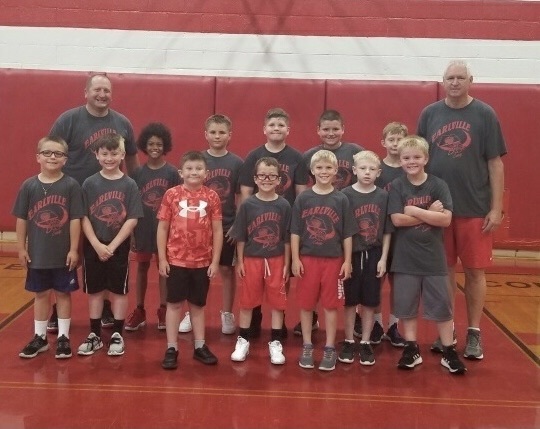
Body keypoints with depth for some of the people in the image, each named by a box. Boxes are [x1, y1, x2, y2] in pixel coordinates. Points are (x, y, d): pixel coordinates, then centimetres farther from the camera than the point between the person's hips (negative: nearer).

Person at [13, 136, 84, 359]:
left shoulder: (71, 185, -8)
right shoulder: (29, 185, -2)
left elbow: (75, 220, -8)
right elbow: (21, 219, 2)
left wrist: (74, 249, -9)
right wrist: (21, 248, 1)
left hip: (64, 254, -2)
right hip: (37, 253, 2)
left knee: (63, 293, 9)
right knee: (40, 294, 14)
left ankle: (63, 338, 20)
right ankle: (39, 337, 26)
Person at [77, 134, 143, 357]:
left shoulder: (129, 185, -4)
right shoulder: (89, 184, -1)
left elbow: (132, 220, -8)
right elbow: (84, 218, -3)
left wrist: (112, 246, -14)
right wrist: (97, 245, -14)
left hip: (119, 247, -1)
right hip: (93, 247, 1)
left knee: (119, 290, 7)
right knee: (94, 290, 9)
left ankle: (117, 335, 18)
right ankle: (94, 335, 20)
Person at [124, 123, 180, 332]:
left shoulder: (172, 173, -4)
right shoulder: (137, 173, 0)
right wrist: (131, 231, -1)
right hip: (143, 228, 2)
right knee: (142, 267, 10)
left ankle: (163, 310, 18)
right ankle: (139, 310, 20)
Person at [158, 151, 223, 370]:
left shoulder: (212, 197, -2)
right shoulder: (172, 194, -4)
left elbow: (217, 231, 1)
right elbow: (162, 228, -1)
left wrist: (215, 261, -1)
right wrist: (162, 258, -4)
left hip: (203, 261, 1)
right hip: (176, 260, -1)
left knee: (198, 304, 13)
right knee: (174, 303, 6)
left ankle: (199, 346, 24)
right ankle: (171, 349, 14)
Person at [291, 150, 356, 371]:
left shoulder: (341, 200, -1)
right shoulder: (303, 198, -1)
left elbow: (347, 234, 1)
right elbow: (295, 232, 1)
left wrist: (347, 261, -2)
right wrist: (295, 259, -4)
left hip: (333, 260, 0)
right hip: (307, 259, 0)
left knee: (331, 305, 7)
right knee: (306, 304, 8)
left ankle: (330, 348, 18)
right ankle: (307, 346, 21)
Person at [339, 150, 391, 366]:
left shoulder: (383, 196, -1)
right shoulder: (345, 195, -7)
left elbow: (387, 231, 2)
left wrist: (383, 258, -1)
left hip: (374, 255, 2)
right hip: (352, 254, -1)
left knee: (370, 302, 9)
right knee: (350, 301, 9)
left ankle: (365, 343, 21)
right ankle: (348, 342, 21)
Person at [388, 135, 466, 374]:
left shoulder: (438, 185, -3)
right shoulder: (397, 186, -2)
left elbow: (445, 220, -14)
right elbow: (397, 220, -13)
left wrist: (414, 211, -16)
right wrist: (429, 213, -14)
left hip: (433, 257, 0)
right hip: (405, 257, 1)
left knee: (441, 306, 5)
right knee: (406, 306, 8)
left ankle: (449, 352, 16)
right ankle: (411, 349, 21)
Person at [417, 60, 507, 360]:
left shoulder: (485, 115, -2)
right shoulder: (429, 114, 4)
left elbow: (495, 163, -2)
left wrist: (497, 208, -6)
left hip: (475, 208, -2)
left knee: (475, 270, 5)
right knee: (444, 270, 10)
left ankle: (474, 333, 18)